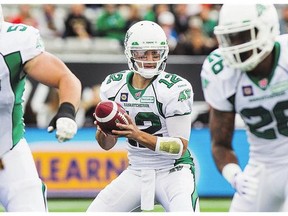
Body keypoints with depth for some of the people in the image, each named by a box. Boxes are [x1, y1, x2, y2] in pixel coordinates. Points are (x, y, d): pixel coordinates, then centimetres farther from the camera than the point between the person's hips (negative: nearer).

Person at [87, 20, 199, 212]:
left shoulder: (175, 88, -17)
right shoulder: (114, 86, -1)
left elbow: (180, 147, -20)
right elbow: (108, 144, 7)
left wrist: (138, 135, -32)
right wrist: (102, 130, -18)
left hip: (173, 172, -5)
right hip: (136, 173, 5)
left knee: (183, 211, -31)